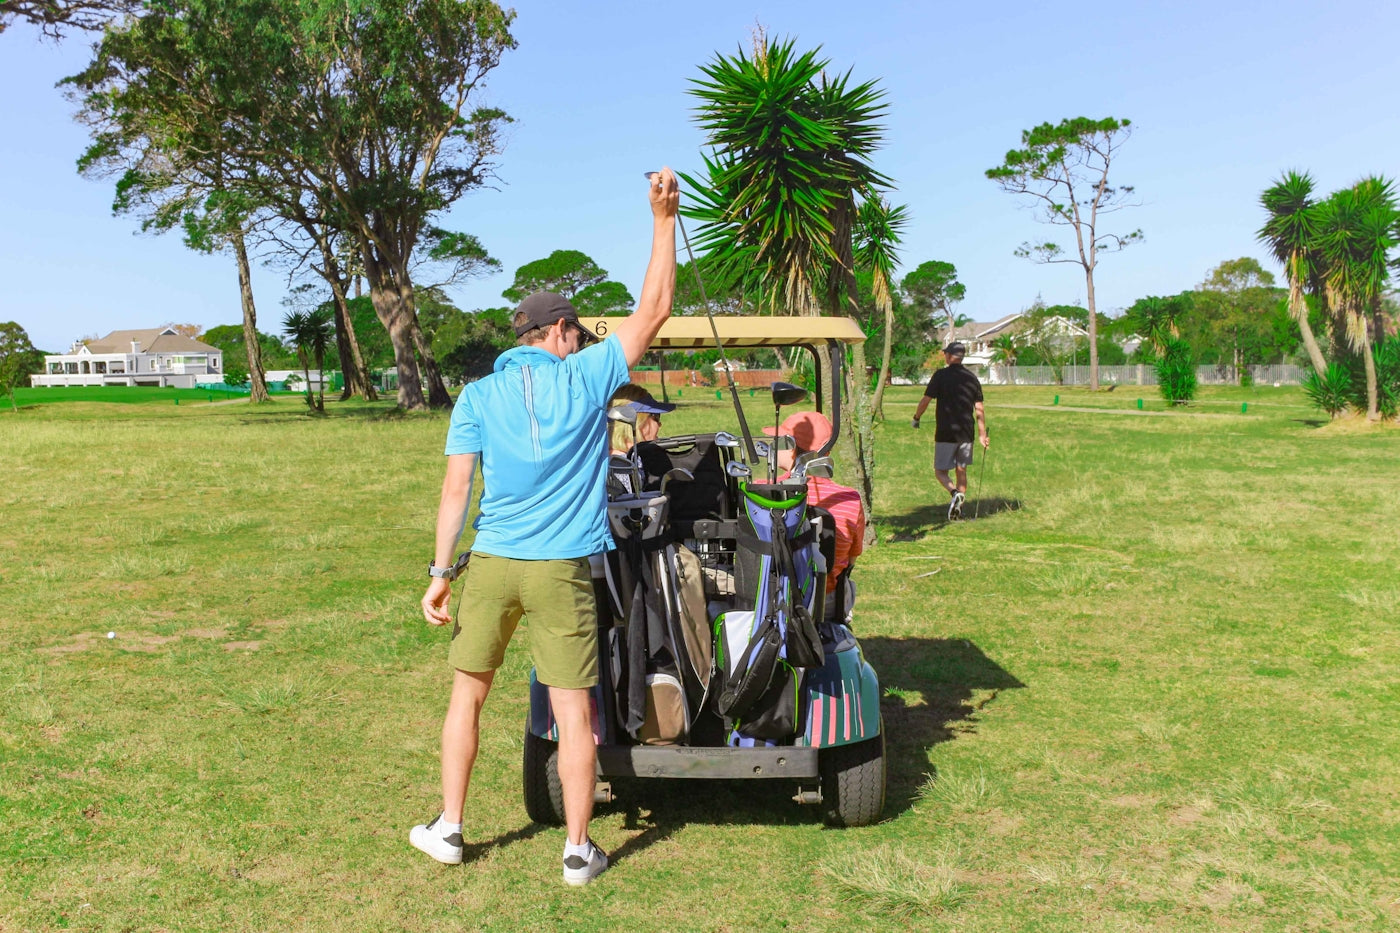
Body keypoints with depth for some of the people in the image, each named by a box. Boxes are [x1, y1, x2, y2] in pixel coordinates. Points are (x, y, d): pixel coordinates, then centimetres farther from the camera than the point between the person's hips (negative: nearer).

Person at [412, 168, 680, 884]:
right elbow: (654, 309, 5)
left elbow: (456, 488, -3)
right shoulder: (586, 376, -1)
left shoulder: (478, 396, 4)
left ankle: (448, 829, 26)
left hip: (491, 563, 2)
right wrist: (664, 218, 9)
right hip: (563, 570, -2)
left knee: (467, 693, 17)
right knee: (573, 711, 5)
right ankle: (578, 851, 14)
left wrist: (441, 571, 1)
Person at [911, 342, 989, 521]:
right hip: (966, 433, 4)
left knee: (940, 471, 4)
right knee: (962, 471, 13)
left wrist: (916, 418, 10)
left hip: (946, 433, -4)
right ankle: (958, 510, 14)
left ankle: (955, 493, -24)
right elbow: (979, 409, 7)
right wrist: (982, 435, 11)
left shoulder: (941, 375, -7)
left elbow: (925, 400, -8)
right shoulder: (972, 378, 6)